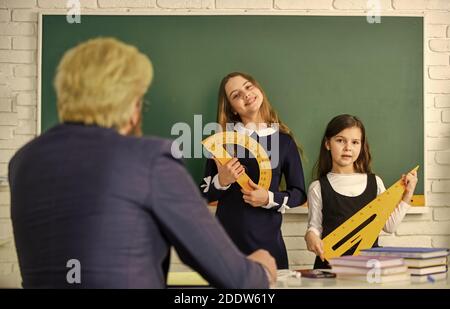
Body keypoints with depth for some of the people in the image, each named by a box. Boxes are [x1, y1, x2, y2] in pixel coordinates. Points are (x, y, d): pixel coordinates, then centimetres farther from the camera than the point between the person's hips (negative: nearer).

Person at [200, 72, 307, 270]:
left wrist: (269, 199, -11)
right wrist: (221, 182, -14)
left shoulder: (283, 140, 2)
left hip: (267, 239, 0)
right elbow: (204, 194, 6)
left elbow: (299, 194, 5)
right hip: (226, 237, 0)